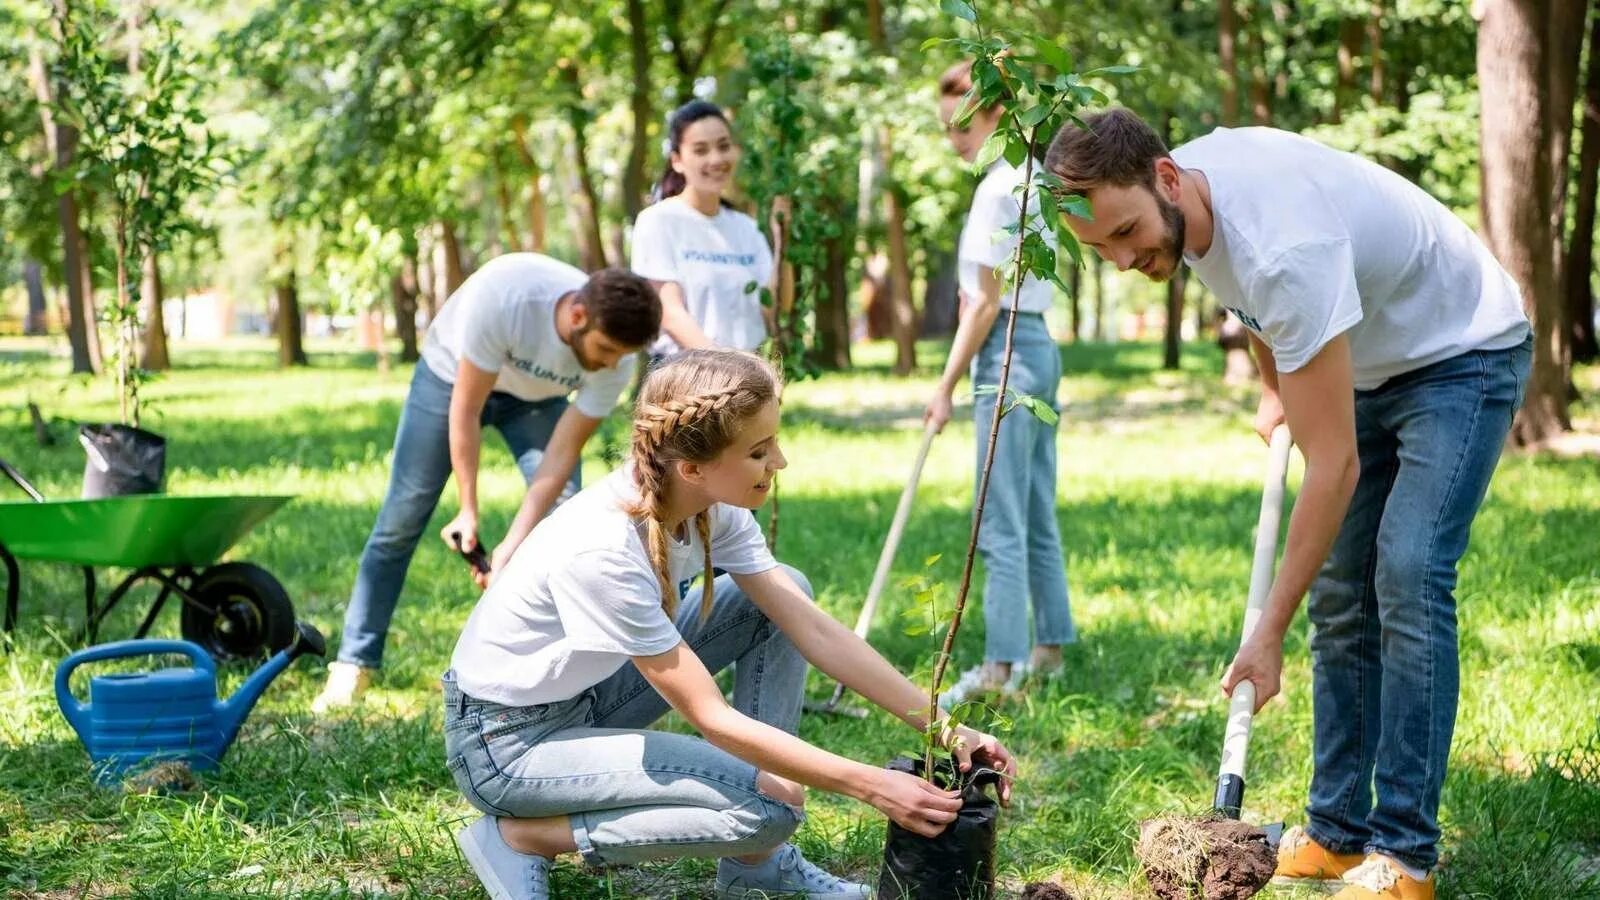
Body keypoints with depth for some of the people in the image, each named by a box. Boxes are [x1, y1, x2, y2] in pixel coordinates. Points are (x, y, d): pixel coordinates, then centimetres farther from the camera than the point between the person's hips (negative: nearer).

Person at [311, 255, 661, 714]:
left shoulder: (616, 363, -31)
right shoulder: (502, 294, -42)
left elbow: (561, 454, -24)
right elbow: (465, 410, -30)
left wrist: (511, 546, -29)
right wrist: (468, 510, -25)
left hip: (537, 397, 2)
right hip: (452, 373, -2)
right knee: (402, 517, -4)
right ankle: (353, 667, 5)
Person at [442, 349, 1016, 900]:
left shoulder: (712, 505, -11)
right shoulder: (601, 550, -33)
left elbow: (814, 630, -6)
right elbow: (711, 718, -28)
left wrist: (943, 729, -11)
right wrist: (872, 785, -26)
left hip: (590, 694, 9)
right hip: (505, 739, -9)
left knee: (784, 595, -1)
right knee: (768, 808, -20)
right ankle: (520, 835, -7)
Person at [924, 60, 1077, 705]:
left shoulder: (998, 189, -15)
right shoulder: (1034, 177, 14)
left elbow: (986, 302, -15)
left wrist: (947, 386, -12)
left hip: (1009, 354, -10)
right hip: (1039, 347, 10)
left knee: (1002, 523, -8)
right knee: (1037, 515, 15)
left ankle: (1000, 667, -7)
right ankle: (1049, 647, 22)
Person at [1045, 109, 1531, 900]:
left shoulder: (1287, 250, -40)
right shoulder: (1175, 200, -14)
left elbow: (1335, 466, -37)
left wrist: (1268, 632, -34)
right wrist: (1274, 385, 13)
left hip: (1463, 355, -8)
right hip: (1368, 365, 9)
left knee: (1408, 576, -21)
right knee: (1339, 593, 3)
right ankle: (1336, 832, 8)